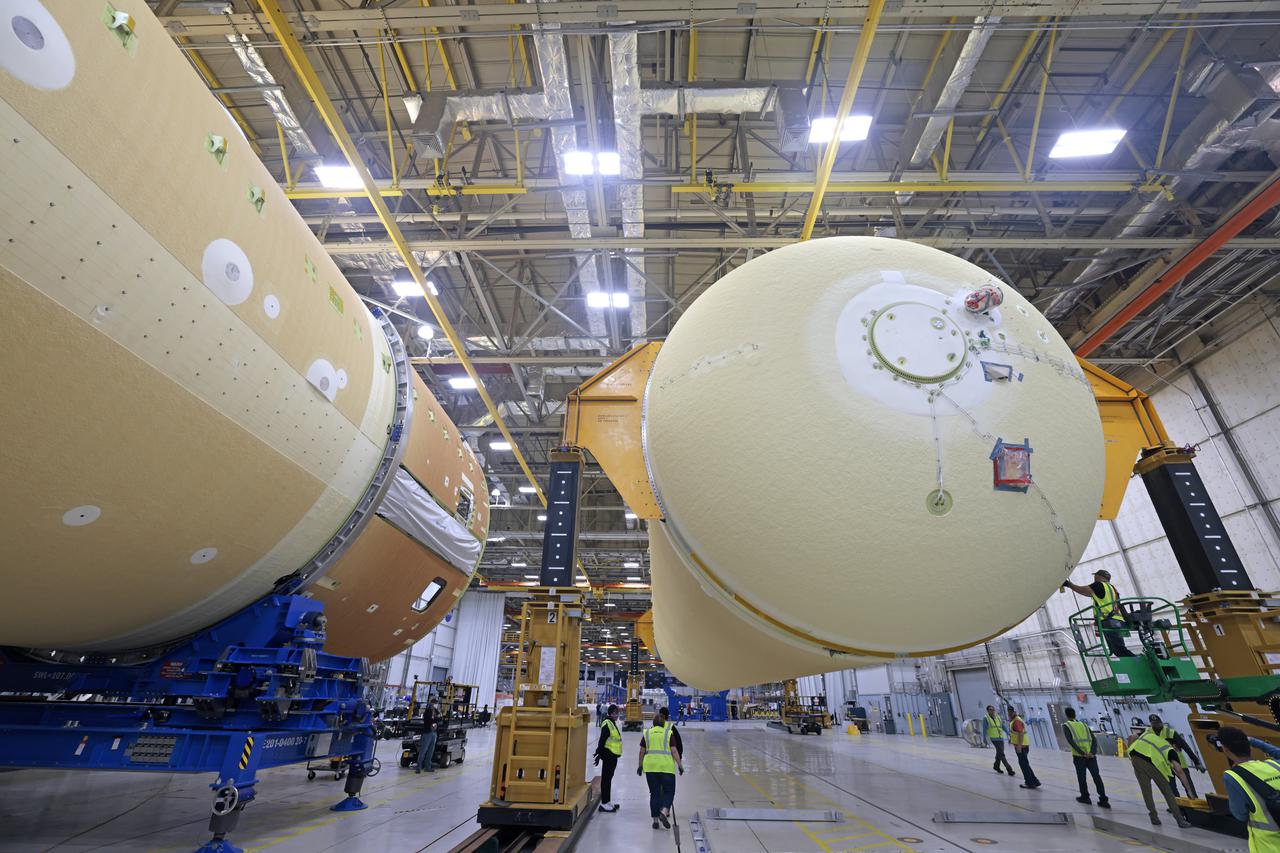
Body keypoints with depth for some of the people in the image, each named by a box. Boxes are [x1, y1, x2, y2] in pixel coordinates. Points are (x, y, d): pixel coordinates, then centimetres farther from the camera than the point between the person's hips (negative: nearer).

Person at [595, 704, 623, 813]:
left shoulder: (613, 724, 14)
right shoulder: (607, 724, -17)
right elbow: (602, 740, -20)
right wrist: (599, 754, -22)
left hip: (613, 755, 10)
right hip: (608, 754, -10)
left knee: (608, 778, 17)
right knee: (606, 778, -2)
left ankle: (608, 801, 27)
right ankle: (604, 803, 4)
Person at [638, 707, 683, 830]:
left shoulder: (647, 733, 7)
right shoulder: (669, 733, 0)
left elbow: (642, 751, 8)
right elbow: (674, 751, -4)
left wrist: (640, 765, 18)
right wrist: (680, 765, 1)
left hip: (650, 766, 3)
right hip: (666, 766, -2)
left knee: (654, 793, 12)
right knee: (669, 791, 8)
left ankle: (655, 819, 12)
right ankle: (664, 812, -12)